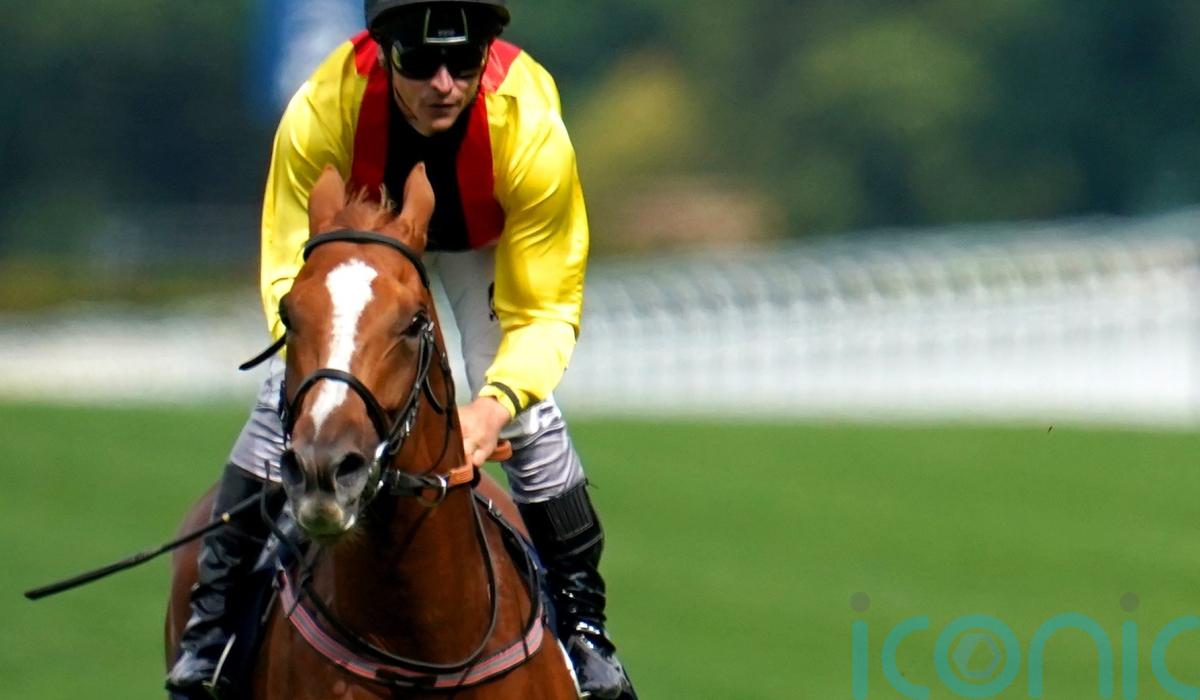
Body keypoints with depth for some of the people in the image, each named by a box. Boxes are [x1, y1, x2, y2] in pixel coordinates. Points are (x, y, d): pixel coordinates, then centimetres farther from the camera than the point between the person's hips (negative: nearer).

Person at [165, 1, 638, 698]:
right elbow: (292, 273, -32)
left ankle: (582, 620, 6)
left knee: (529, 412, -13)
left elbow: (546, 308, -33)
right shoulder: (321, 111, -41)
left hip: (481, 243, 0)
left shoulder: (531, 126, -41)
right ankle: (214, 624, 1)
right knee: (288, 398, -12)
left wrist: (496, 404, -52)